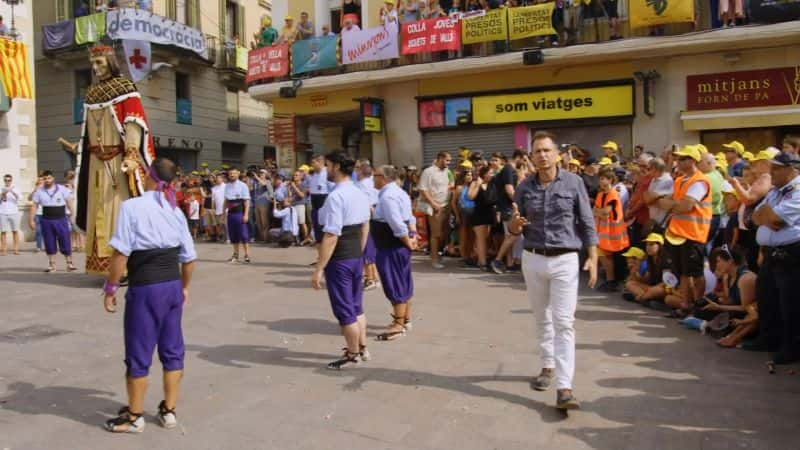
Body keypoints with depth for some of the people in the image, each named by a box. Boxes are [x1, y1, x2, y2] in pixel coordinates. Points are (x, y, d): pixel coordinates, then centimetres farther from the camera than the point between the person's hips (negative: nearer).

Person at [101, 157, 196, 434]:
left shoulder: (132, 206, -10)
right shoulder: (176, 211, 7)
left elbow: (121, 253, -15)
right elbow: (189, 257, 9)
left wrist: (111, 288, -5)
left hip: (144, 288, -5)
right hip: (172, 285, 6)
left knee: (139, 352, 7)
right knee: (172, 348, 14)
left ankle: (134, 417, 21)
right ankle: (169, 411, 25)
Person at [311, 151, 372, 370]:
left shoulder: (335, 196, -22)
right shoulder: (360, 194, 6)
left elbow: (331, 236, -25)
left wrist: (319, 269, -22)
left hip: (339, 260, -9)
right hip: (357, 257, 9)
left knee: (344, 310, 6)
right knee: (356, 306, 21)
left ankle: (352, 356, 21)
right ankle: (362, 348, 35)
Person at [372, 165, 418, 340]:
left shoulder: (387, 196, -21)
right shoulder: (398, 192, 13)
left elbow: (397, 225, -27)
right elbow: (410, 217, 13)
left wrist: (408, 243, -17)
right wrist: (413, 235, 3)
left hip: (392, 247, -11)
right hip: (399, 245, 11)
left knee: (395, 285, -2)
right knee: (403, 283, 18)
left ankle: (398, 325, 6)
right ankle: (405, 319, 29)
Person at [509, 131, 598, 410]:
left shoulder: (573, 182, -3)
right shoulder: (525, 187, 3)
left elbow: (587, 223, 0)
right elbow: (516, 229, 7)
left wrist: (592, 258, -7)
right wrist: (515, 224, -17)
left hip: (565, 261, -3)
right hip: (533, 260, 3)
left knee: (563, 323, -7)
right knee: (542, 319, 14)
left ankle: (564, 388, -9)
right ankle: (547, 367, 32)